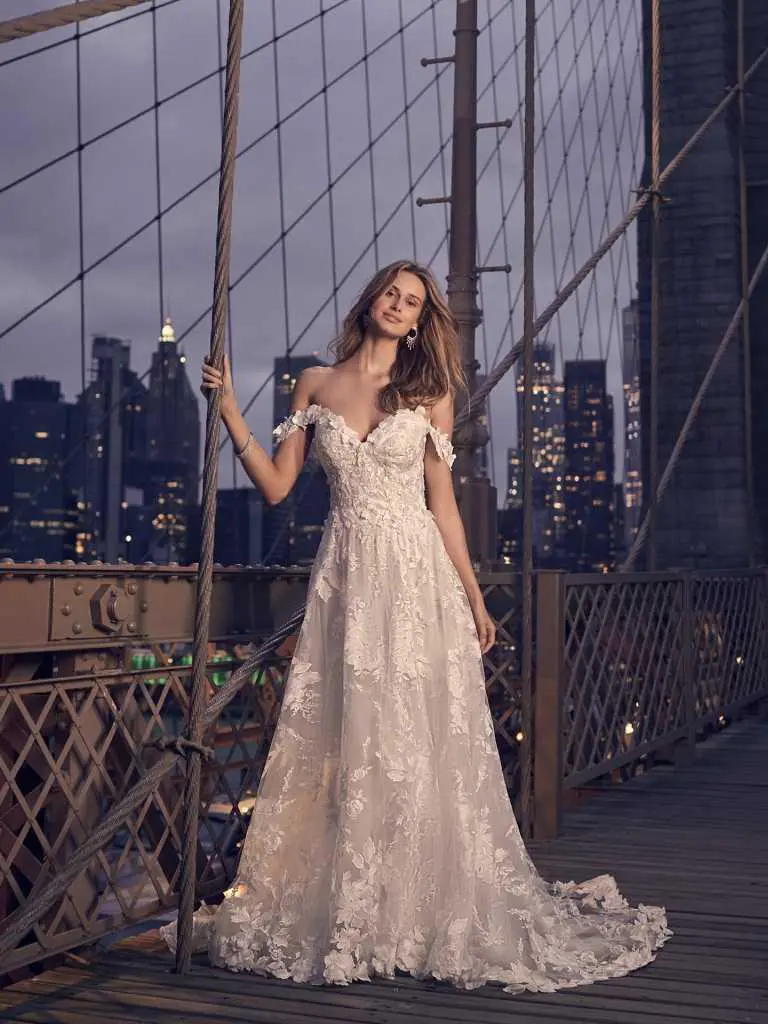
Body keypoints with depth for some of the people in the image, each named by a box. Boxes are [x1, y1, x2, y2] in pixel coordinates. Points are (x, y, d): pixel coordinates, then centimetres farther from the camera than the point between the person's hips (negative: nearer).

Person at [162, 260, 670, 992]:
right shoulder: (316, 385, 10)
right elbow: (276, 485, 6)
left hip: (417, 577, -1)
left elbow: (442, 503, 7)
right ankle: (340, 913, 13)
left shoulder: (428, 393, 7)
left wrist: (474, 600, 4)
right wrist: (230, 411, -1)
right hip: (347, 580, 1)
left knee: (420, 744, -2)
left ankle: (426, 915, 10)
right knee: (342, 746, 1)